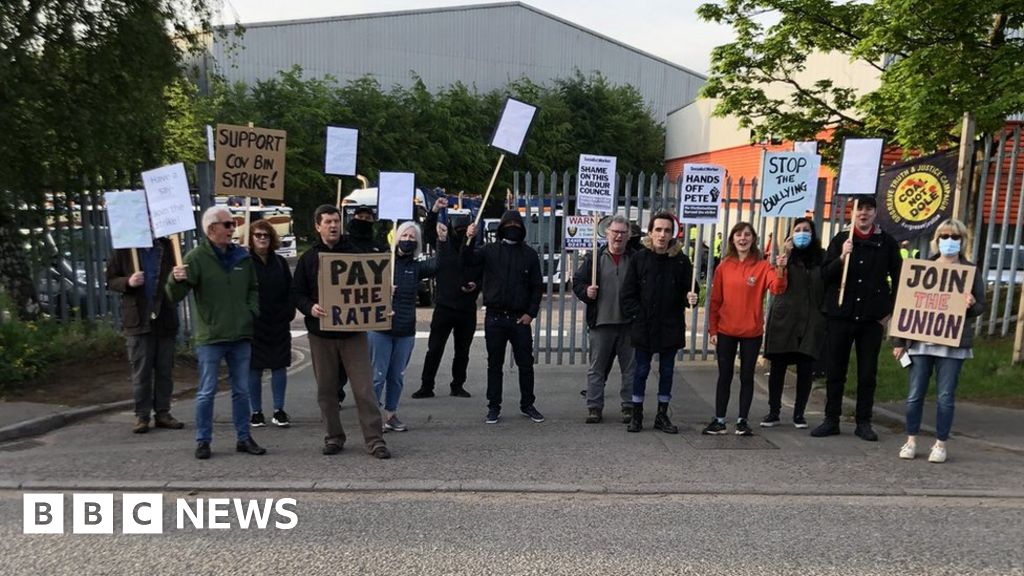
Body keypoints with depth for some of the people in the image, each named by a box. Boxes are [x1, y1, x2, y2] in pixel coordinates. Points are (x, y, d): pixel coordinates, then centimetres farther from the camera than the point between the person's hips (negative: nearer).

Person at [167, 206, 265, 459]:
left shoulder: (242, 256, 9)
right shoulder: (197, 257, -7)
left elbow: (253, 289, 22)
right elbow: (176, 296, -13)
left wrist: (252, 311, 6)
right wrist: (176, 280, -34)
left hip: (241, 335, 5)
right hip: (210, 336, -5)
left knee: (241, 391, 12)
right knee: (207, 392, 3)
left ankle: (244, 438, 22)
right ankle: (203, 441, 16)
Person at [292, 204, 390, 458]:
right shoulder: (308, 258, 7)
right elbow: (296, 293, 5)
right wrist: (310, 307, -15)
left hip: (353, 331, -1)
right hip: (321, 333, 2)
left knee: (364, 388, -3)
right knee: (326, 389, 9)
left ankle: (375, 440, 2)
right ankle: (334, 437, 23)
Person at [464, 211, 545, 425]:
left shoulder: (530, 254, 8)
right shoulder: (490, 250, 6)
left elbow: (537, 286, 8)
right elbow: (468, 261, -8)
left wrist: (531, 313, -3)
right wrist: (468, 240, -25)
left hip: (520, 319, 1)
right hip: (495, 317, -1)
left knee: (526, 363, 6)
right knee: (494, 364, 7)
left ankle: (528, 405, 20)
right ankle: (494, 407, 16)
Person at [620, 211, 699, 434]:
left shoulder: (681, 260, -1)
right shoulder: (639, 258, -3)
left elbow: (687, 291, 5)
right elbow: (628, 294, -2)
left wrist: (690, 298, -17)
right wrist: (637, 316, -9)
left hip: (671, 328, 1)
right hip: (643, 327, -1)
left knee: (667, 371, 11)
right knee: (641, 371, 8)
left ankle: (662, 415, 24)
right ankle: (636, 415, 20)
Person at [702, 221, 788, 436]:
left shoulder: (763, 266, -3)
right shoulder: (723, 266, 1)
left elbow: (777, 288, -19)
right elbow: (715, 300, 3)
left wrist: (780, 270, -37)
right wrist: (712, 329, 1)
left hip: (752, 332, -1)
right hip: (725, 331, 1)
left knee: (747, 376, 7)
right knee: (724, 376, 7)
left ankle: (742, 420, 17)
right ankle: (719, 420, 14)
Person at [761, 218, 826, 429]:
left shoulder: (821, 257, 10)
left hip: (811, 319, 1)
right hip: (784, 317, -1)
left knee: (806, 368, 3)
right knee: (777, 366, 2)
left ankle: (799, 413, 16)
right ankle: (774, 412, 13)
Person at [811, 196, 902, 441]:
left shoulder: (887, 243, 4)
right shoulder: (840, 240, 5)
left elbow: (898, 280, 9)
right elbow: (825, 274, -1)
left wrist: (889, 311, 3)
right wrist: (842, 257, -17)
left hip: (872, 318, 0)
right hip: (841, 315, 0)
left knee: (868, 373, 6)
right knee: (836, 370, 5)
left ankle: (863, 422, 16)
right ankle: (831, 420, 14)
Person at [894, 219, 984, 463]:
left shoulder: (970, 271, 4)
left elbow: (981, 306, 7)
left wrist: (971, 304, -19)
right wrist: (899, 340, 4)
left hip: (953, 344, -1)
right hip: (920, 341, 1)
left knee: (945, 397, 2)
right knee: (915, 395, 4)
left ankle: (940, 444, 15)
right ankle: (911, 441, 17)